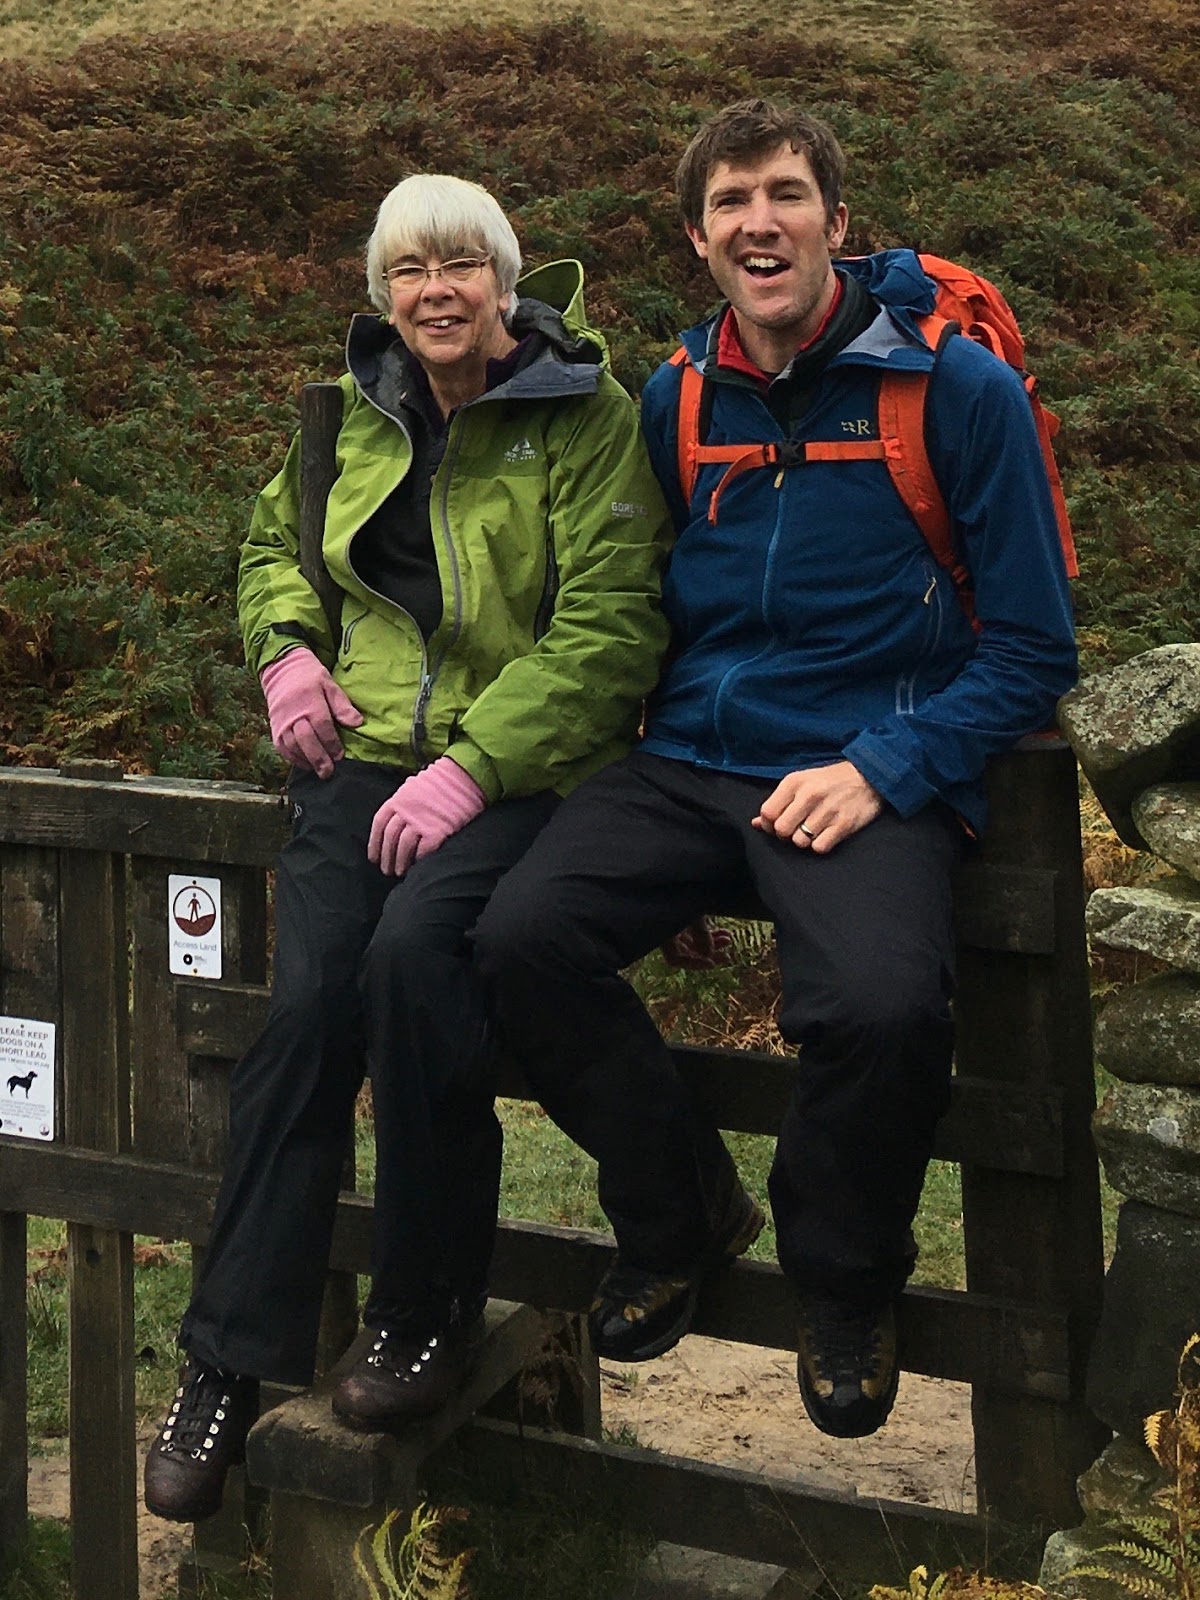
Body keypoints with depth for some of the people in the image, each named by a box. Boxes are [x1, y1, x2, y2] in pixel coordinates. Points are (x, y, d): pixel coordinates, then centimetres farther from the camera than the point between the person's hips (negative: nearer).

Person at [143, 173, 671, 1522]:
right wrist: (286, 648, 8)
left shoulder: (586, 416, -4)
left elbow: (607, 629, -11)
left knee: (416, 946, -31)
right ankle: (229, 1360, -11)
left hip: (521, 765, -4)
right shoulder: (356, 411, 13)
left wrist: (472, 767, -19)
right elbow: (273, 538, 30)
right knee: (304, 1000, -19)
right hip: (365, 749, 4)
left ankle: (425, 1311, -12)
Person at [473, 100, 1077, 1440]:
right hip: (692, 763, 5)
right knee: (521, 937, -22)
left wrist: (882, 769, -14)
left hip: (870, 778, -4)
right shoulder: (674, 401, 11)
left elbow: (1031, 648, -3)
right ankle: (682, 1218, 5)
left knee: (882, 1004, -34)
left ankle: (845, 1289, 0)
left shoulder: (957, 387, -3)